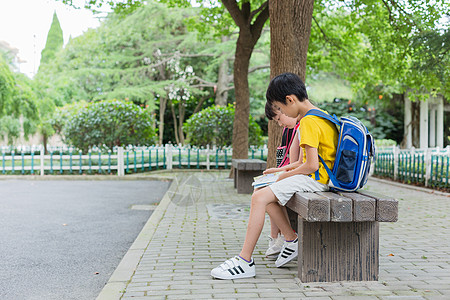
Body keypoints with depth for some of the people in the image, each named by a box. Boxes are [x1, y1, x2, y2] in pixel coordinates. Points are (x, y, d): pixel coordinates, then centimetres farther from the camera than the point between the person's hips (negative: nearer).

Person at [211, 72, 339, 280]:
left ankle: (244, 261, -18)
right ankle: (291, 240, 14)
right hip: (318, 178, 10)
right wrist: (287, 170, 15)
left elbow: (312, 165, -23)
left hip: (313, 179, -10)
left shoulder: (308, 122, -18)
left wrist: (285, 175, -8)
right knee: (264, 194, 13)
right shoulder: (322, 115, 14)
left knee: (259, 198, -18)